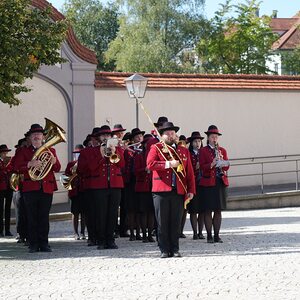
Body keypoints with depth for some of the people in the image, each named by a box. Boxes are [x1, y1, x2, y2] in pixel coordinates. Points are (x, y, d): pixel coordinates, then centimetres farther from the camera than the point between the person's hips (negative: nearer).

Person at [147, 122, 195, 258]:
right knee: (162, 222, 0)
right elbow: (150, 164, -11)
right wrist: (169, 164, -17)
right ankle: (164, 250, 6)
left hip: (178, 191, 3)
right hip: (161, 191, -3)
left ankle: (175, 249, 12)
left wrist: (191, 190, 5)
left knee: (176, 222, 4)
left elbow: (190, 172, 14)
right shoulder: (156, 148, 6)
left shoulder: (184, 151, 17)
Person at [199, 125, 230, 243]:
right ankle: (209, 235, 2)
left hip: (221, 183, 4)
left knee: (218, 210, 5)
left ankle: (217, 235, 9)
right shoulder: (203, 151, 1)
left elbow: (226, 167, 7)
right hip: (208, 183, -4)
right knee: (208, 210, -3)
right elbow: (202, 167, -7)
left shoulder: (222, 150, 12)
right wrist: (212, 164, -23)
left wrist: (222, 160, -12)